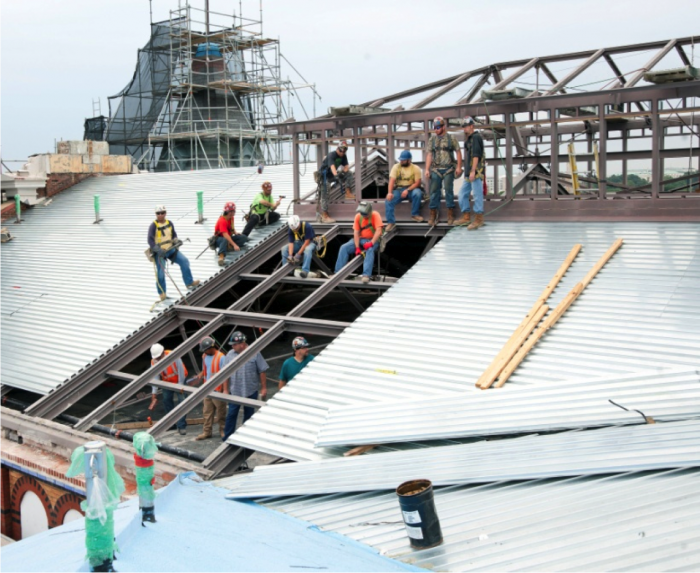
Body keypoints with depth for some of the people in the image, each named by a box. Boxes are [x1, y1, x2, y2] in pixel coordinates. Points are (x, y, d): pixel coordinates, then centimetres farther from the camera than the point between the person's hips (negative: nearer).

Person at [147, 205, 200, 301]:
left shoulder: (169, 223, 5)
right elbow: (150, 240, -17)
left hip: (170, 249, 5)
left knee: (184, 261, -5)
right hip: (159, 252, -5)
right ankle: (162, 293, 12)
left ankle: (189, 283, 5)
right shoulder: (153, 226, -12)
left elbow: (174, 235, 15)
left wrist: (176, 241, -6)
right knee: (160, 273, -5)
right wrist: (157, 249, -30)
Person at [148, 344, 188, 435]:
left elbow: (181, 371, -24)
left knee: (182, 400, -13)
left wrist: (180, 386, -20)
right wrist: (154, 395, -19)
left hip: (179, 380, -5)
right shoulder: (154, 362, -17)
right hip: (167, 382, 5)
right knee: (166, 400, 3)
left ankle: (182, 426, -13)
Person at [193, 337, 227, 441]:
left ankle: (223, 430, 18)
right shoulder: (204, 356, 9)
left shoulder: (221, 357, -14)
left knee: (220, 412, 4)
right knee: (207, 412, 10)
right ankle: (206, 432, 17)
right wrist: (200, 375, 1)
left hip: (218, 390, -6)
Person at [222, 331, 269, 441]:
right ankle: (227, 439, 9)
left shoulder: (255, 354, -10)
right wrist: (226, 389, 4)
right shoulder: (230, 354, -3)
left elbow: (262, 372, -5)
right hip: (234, 391, 1)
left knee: (249, 415, 12)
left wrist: (264, 388, -5)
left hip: (251, 391, -1)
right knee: (231, 415, 1)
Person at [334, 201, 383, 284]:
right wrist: (357, 247, -16)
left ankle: (366, 275, -45)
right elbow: (356, 232, -6)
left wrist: (371, 243, -33)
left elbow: (378, 231, -22)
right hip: (360, 239, 4)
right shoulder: (358, 216, -2)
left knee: (369, 250, -38)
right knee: (344, 248, -14)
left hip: (373, 240, -4)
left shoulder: (375, 215, -13)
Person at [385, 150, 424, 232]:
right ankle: (391, 222, -16)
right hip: (399, 189, 2)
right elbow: (392, 181, -7)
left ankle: (415, 214, -17)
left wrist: (407, 190, -24)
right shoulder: (396, 167, 2)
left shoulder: (416, 168, -3)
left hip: (411, 189, -1)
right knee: (388, 201, -25)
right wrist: (390, 192, -24)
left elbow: (417, 183, -9)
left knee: (417, 193, -35)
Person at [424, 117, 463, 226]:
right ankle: (433, 216, 6)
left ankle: (450, 216, 8)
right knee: (434, 192, 2)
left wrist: (459, 167, -7)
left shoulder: (451, 138, 2)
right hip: (435, 170, 2)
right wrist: (427, 169, -2)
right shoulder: (432, 139, 8)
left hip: (448, 169, -2)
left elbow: (458, 152, 2)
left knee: (449, 191, 2)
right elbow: (429, 155, 6)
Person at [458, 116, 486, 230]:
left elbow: (476, 155, -17)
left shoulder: (476, 137, -8)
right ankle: (466, 217, 15)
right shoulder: (469, 139, 22)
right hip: (469, 173, 10)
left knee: (477, 195, -8)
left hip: (476, 172, -10)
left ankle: (478, 220, -6)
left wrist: (473, 171, -23)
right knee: (463, 194, 10)